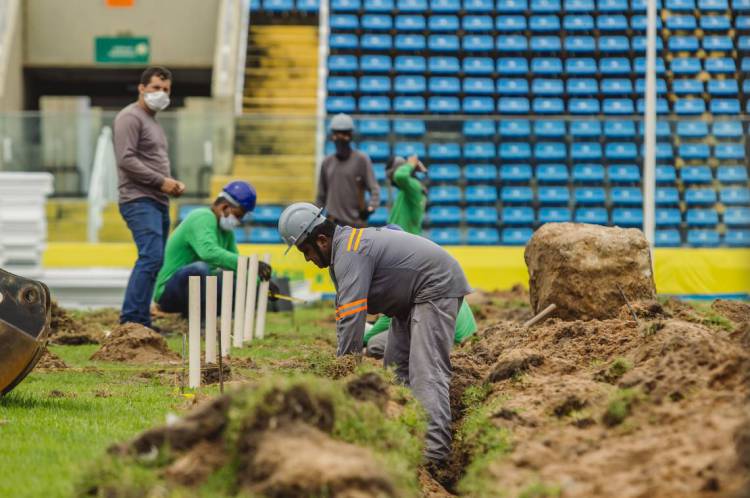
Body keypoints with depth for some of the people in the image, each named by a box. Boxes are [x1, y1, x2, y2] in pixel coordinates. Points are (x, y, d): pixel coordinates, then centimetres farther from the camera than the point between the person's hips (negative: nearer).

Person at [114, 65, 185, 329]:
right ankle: (132, 320, -21)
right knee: (151, 257, -20)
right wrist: (161, 181, -16)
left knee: (152, 261, 6)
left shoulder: (153, 121, 25)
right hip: (140, 201, -10)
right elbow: (126, 160, -17)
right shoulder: (130, 117, -6)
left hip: (158, 201, 10)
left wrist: (174, 184, 11)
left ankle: (139, 321, 8)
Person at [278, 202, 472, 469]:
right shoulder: (342, 247, 9)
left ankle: (434, 453, -30)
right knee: (396, 367, 11)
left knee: (426, 372, -20)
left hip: (437, 289, -11)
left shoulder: (350, 254, -24)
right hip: (414, 297, 11)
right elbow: (344, 312, 13)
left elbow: (351, 316, -30)